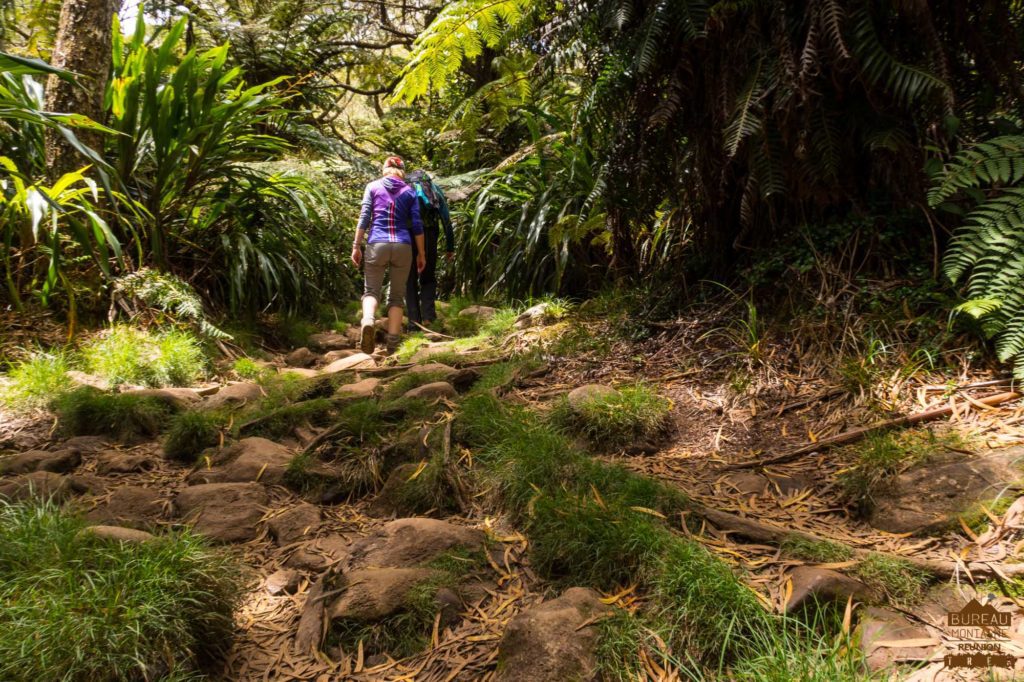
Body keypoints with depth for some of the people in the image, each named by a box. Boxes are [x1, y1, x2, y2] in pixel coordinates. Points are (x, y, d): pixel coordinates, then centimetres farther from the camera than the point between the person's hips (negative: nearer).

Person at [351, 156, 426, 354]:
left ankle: (368, 322, -27)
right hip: (403, 247, 1)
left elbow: (364, 217, 2)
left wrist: (356, 246, 4)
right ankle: (392, 344, 1)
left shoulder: (373, 186, 10)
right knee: (397, 296, 8)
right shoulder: (409, 191, 12)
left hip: (377, 245, -1)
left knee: (371, 290, 6)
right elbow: (417, 225, 7)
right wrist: (421, 254, 12)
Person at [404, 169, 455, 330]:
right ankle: (427, 314, -6)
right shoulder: (435, 188, 20)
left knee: (410, 280, 10)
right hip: (428, 233, 0)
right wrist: (450, 247, 11)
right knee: (428, 278, 15)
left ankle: (414, 323, 5)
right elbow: (446, 219, 12)